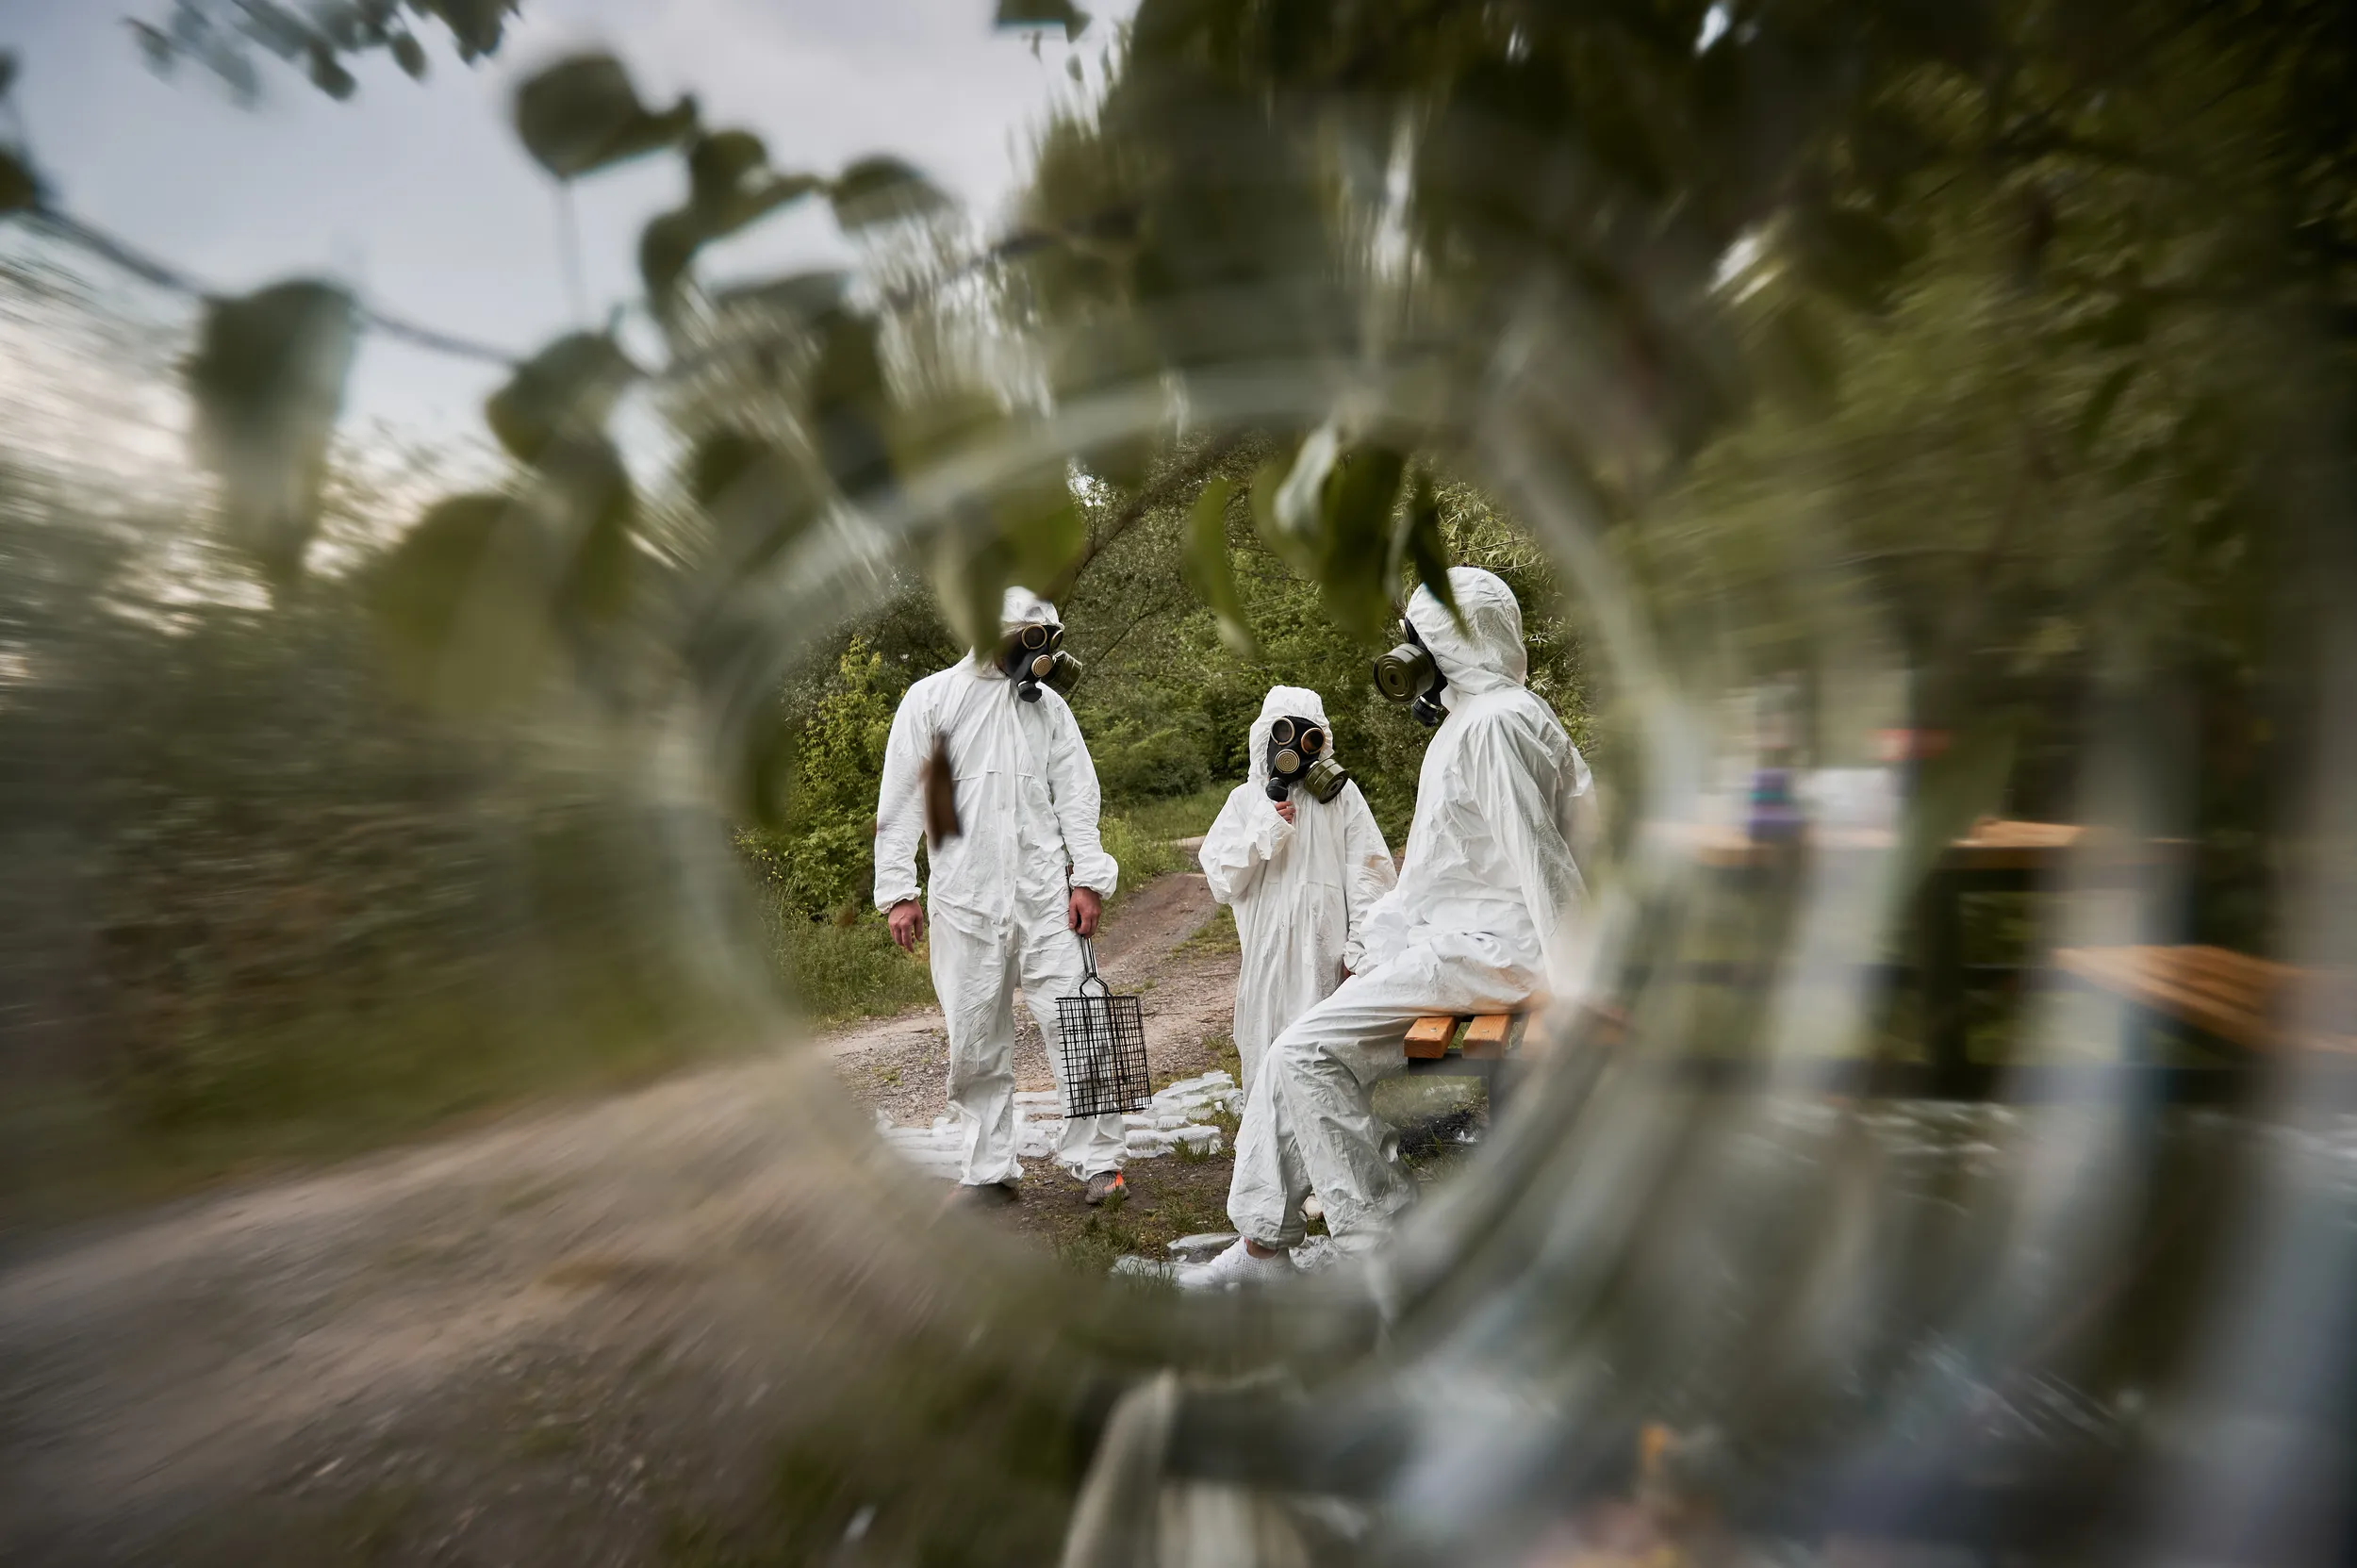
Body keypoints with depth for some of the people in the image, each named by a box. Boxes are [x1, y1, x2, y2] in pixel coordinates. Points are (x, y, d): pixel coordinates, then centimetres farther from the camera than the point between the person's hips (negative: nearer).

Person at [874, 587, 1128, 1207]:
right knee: (976, 1043, 7)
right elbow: (900, 802, 2)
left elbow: (1077, 796, 9)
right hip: (964, 900, -1)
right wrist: (899, 891, -4)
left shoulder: (1048, 705, 12)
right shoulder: (931, 698, 3)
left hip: (1045, 896, 2)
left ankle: (1098, 1160, 13)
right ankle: (988, 1172, 23)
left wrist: (1088, 879, -1)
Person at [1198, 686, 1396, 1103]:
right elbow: (1221, 880, 2)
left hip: (1325, 952, -2)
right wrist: (1264, 831, -10)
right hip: (1267, 953, 2)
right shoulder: (1245, 799, 8)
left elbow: (1366, 874, 0)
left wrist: (1359, 949, -5)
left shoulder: (1340, 794, 3)